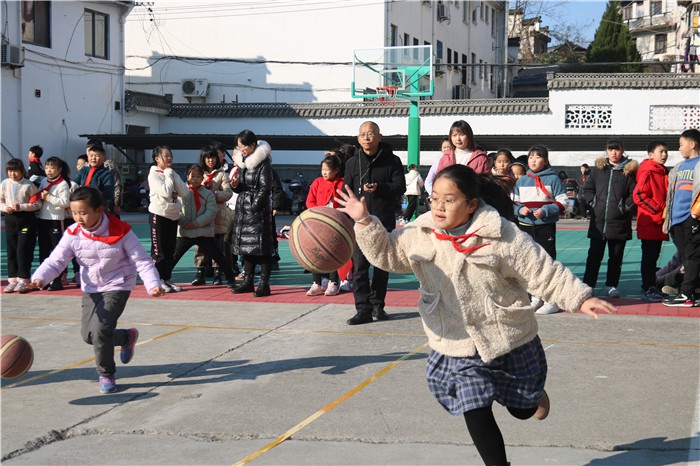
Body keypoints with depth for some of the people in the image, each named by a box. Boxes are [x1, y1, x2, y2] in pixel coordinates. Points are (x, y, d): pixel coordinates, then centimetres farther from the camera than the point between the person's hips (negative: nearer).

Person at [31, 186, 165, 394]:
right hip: (90, 288, 5)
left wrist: (152, 284, -28)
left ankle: (106, 375, 4)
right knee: (88, 334, 5)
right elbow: (56, 260, -10)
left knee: (100, 330, -20)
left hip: (117, 286, -5)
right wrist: (39, 278, -30)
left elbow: (141, 260, -14)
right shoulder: (73, 234, -9)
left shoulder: (120, 231, -18)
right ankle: (127, 337, 35)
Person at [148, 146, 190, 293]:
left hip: (173, 215, 7)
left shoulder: (173, 174, 12)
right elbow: (166, 192, -23)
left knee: (170, 250, 10)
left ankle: (167, 278, 16)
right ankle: (157, 280, 0)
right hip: (158, 214, -7)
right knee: (159, 250, -4)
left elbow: (184, 192, 0)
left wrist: (173, 176, -5)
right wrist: (169, 175, -11)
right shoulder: (154, 175, -9)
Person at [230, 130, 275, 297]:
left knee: (261, 246, -8)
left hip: (259, 209, -8)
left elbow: (265, 189, -11)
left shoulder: (263, 163, -9)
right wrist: (235, 185, -3)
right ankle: (248, 281, 17)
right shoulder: (241, 162, 14)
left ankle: (264, 284, -6)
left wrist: (254, 207, -14)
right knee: (245, 245, 10)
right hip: (242, 208, 8)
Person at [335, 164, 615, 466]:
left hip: (509, 341, -2)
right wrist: (364, 222, -9)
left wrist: (580, 299, -19)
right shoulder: (420, 233, -7)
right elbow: (386, 253, 5)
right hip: (457, 348, 2)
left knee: (522, 408, 19)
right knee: (476, 416, -8)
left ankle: (534, 390, 57)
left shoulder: (502, 237, -20)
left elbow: (545, 273, -15)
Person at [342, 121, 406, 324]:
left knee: (382, 265, 9)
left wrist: (379, 188, -20)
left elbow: (400, 186, -4)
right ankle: (363, 309, -9)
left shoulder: (392, 161, 4)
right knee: (359, 265, -9)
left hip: (384, 220, -1)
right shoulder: (352, 163, 11)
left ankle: (377, 305, 22)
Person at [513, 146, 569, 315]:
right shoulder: (521, 181, 10)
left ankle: (552, 299, 1)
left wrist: (545, 211, -15)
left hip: (546, 226, -5)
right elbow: (514, 202, 16)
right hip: (525, 226, 5)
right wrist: (520, 209, -5)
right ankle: (536, 296, 22)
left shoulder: (553, 179, -3)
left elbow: (562, 202, -4)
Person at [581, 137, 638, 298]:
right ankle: (587, 284, 7)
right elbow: (587, 188, 14)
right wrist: (592, 202, 1)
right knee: (594, 255, 3)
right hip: (598, 220, 1)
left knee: (616, 257, 8)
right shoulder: (598, 169, 7)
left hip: (619, 222, -1)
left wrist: (626, 206, -9)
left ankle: (612, 285, 18)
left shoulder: (629, 170, 0)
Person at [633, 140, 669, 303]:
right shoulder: (647, 173, -11)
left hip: (660, 222, 8)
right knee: (648, 257, -3)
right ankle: (647, 289, 2)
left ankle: (652, 286, 21)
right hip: (649, 222, -8)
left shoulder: (665, 173, 15)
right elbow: (639, 195, -18)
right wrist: (657, 210, -17)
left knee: (654, 256, 14)